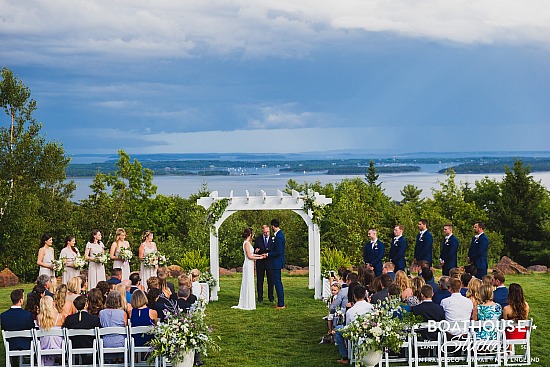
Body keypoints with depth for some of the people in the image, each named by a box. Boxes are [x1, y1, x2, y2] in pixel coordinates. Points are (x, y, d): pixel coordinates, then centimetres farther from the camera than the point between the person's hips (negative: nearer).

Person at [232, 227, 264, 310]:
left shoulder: (247, 243, 13)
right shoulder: (247, 243, -15)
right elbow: (249, 256, -17)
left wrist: (260, 255, 14)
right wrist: (260, 257, -10)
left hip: (249, 266, 10)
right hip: (248, 265, -10)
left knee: (247, 284, 12)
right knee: (248, 284, -5)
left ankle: (244, 303, 17)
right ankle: (248, 304, -1)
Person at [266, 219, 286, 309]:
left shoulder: (278, 237, -21)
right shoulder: (279, 235, 11)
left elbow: (278, 252, -23)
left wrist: (268, 254, -14)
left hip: (276, 263, -11)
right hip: (277, 263, 11)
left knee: (277, 283, -5)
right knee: (278, 283, 16)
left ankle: (281, 304, -2)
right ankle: (280, 302, 23)